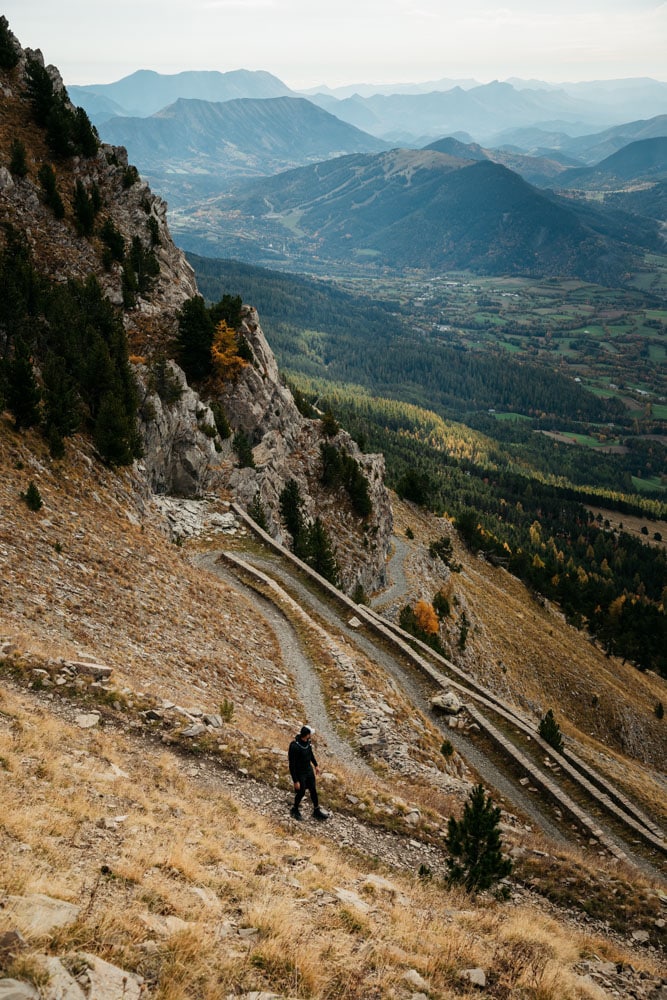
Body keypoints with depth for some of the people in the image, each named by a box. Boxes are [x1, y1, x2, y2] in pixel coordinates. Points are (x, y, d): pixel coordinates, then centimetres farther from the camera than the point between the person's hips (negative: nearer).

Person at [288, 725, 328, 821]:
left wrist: (315, 765, 21)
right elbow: (292, 766, -26)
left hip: (309, 770, 7)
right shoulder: (294, 746, -34)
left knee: (313, 790, 17)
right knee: (301, 792, 12)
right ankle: (295, 810, 39)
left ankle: (316, 811, 35)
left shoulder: (307, 741, -11)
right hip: (300, 773, -7)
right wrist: (295, 781, -22)